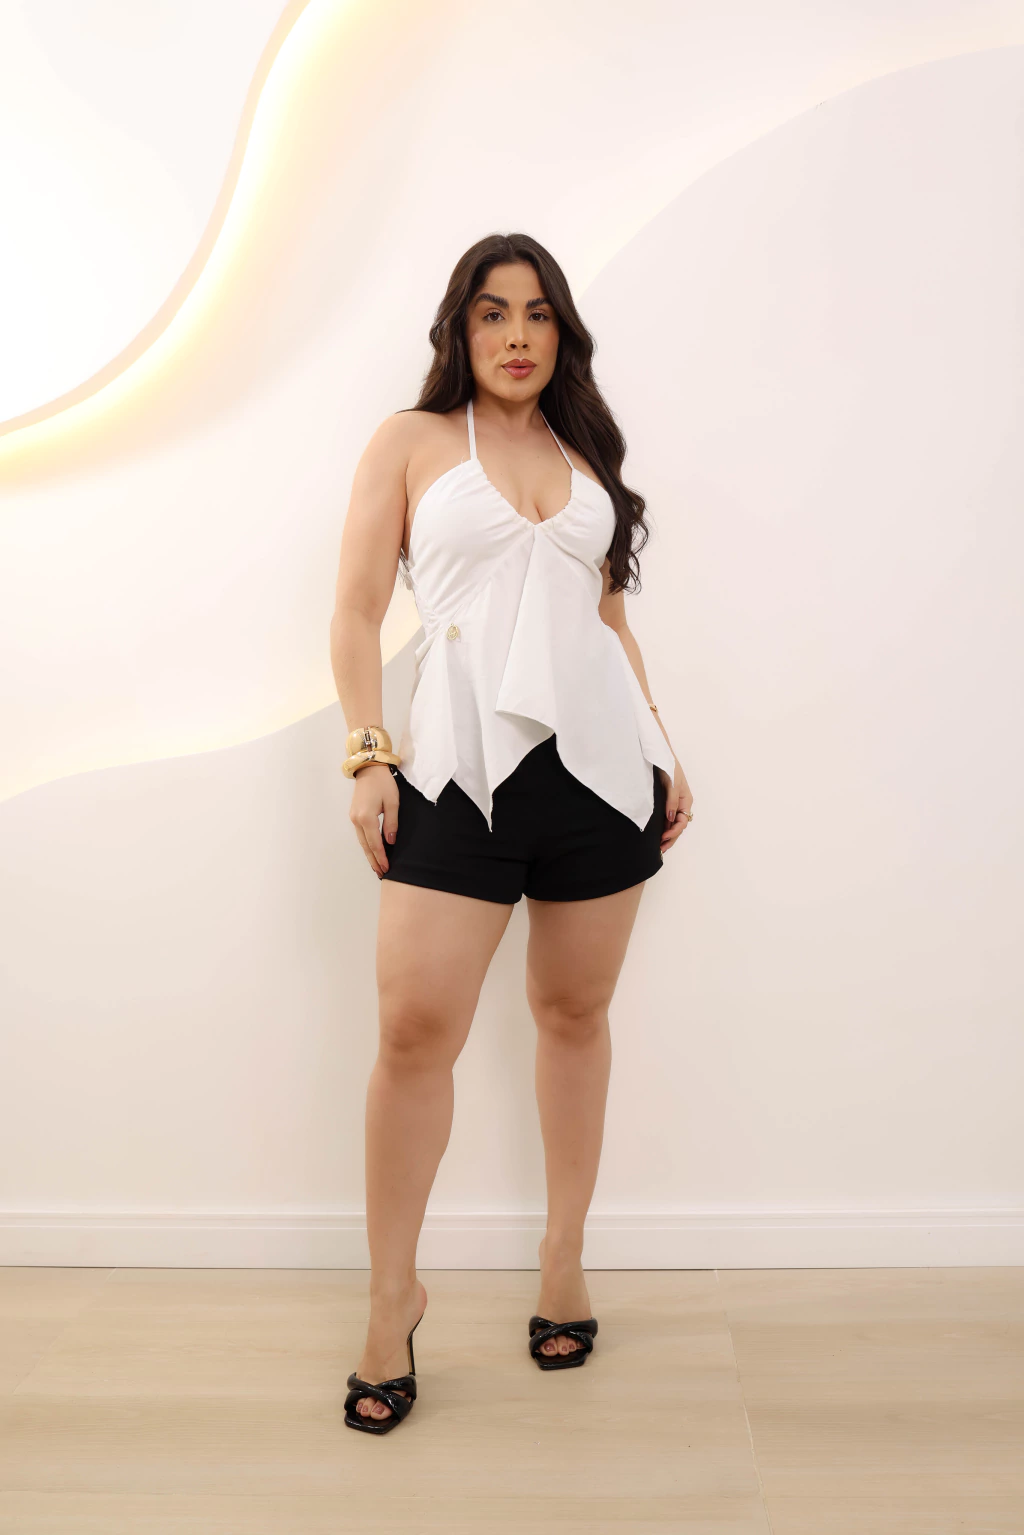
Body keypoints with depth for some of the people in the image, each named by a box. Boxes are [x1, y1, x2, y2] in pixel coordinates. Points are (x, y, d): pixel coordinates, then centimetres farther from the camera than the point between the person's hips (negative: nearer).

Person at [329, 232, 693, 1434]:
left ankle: (563, 1260, 27)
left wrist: (664, 749, 13)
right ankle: (393, 1294, 11)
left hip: (598, 758, 4)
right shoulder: (411, 443, 8)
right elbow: (358, 611, 3)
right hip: (461, 762, -3)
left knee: (574, 1014, 9)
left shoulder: (587, 453, 18)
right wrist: (367, 753, -8)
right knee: (415, 1026, -8)